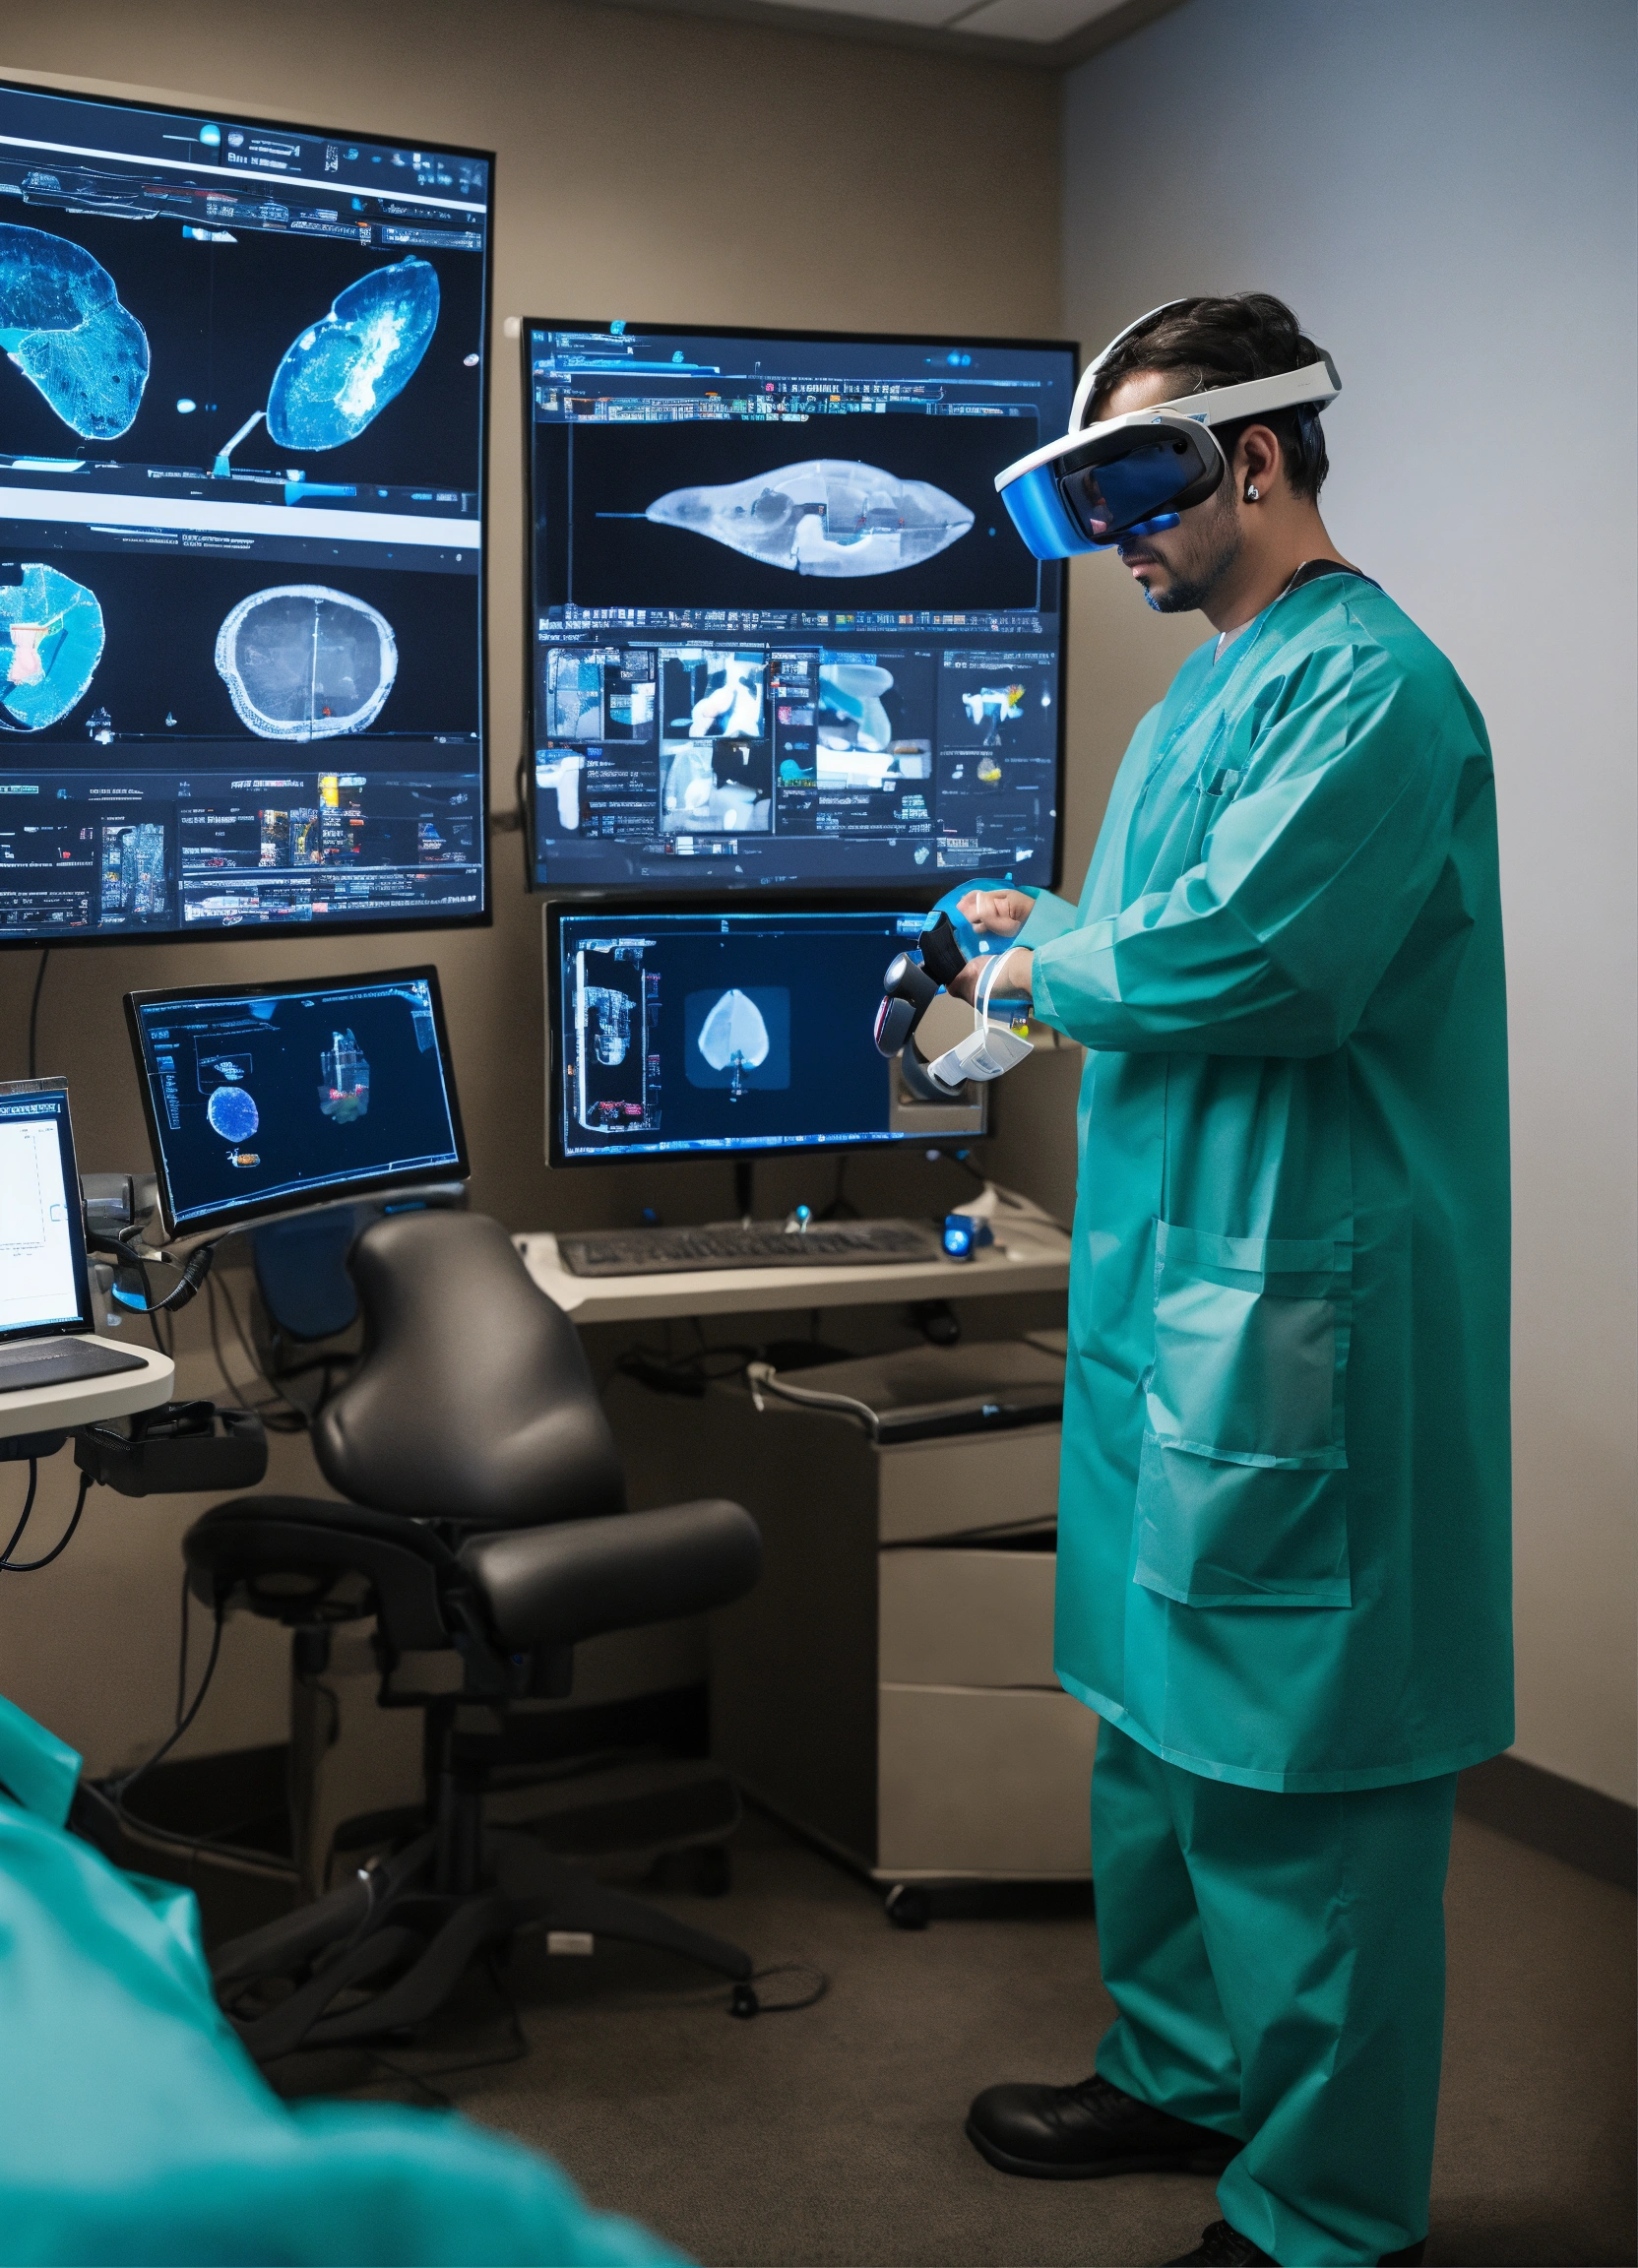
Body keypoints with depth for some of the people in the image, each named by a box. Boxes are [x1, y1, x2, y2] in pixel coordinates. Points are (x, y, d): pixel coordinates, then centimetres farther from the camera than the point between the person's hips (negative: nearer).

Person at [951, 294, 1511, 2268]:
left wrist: (1051, 968, -11)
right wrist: (1050, 939, 8)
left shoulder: (1367, 684, -16)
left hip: (1297, 1308, -10)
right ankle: (1182, 2078, 39)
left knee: (1293, 1771, 0)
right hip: (1166, 1286, 10)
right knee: (1157, 1726, 21)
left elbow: (1245, 955, -27)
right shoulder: (1209, 687, 16)